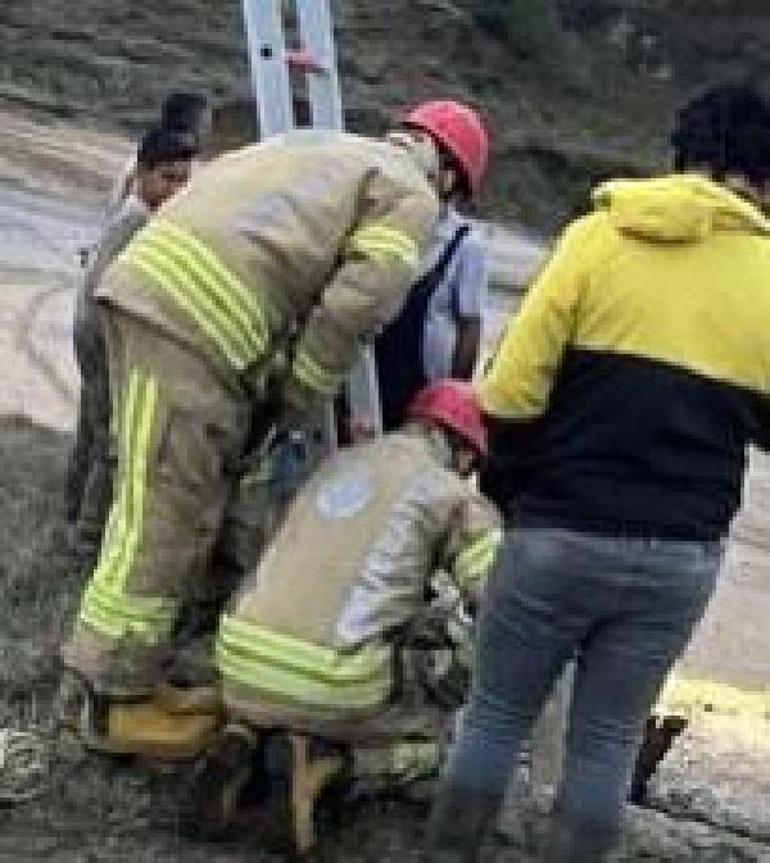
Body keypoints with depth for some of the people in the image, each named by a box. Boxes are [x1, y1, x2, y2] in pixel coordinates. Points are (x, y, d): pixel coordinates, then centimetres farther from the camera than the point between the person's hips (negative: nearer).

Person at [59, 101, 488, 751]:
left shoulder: (324, 144, 31)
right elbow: (354, 306, -6)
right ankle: (118, 688, 3)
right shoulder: (413, 196, 9)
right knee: (165, 512, -3)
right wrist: (299, 399, 7)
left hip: (145, 277, 8)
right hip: (199, 316, -8)